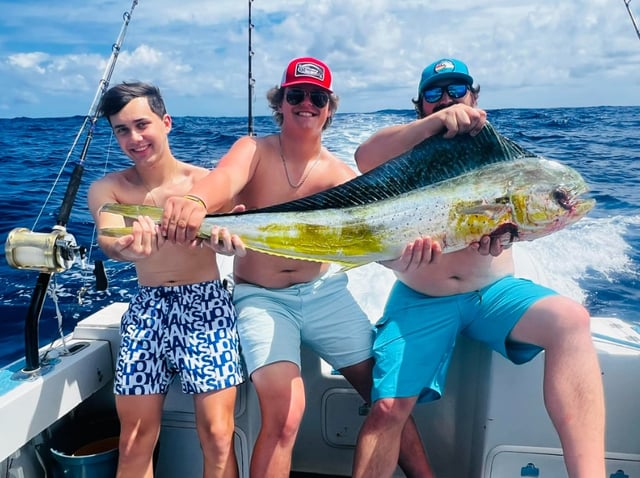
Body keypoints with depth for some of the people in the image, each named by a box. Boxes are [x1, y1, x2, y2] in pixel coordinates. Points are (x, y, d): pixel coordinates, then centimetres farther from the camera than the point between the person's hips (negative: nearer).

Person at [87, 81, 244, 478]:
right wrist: (126, 248, -42)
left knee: (218, 437, -6)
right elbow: (108, 238, -17)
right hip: (147, 309, 2)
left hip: (207, 304, -2)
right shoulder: (107, 188, 2)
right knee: (134, 442, 4)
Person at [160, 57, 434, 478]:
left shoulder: (341, 175, -1)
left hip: (324, 291, 3)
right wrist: (196, 201, -54)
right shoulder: (254, 150, -6)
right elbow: (225, 178, -29)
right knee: (284, 415, -21)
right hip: (260, 297, -2)